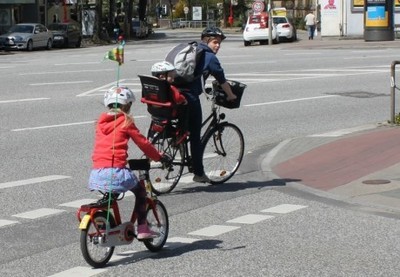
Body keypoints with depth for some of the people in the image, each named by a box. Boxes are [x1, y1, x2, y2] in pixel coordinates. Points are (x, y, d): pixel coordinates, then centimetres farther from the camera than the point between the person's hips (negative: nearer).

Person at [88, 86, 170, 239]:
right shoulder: (125, 122, 0)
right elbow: (143, 142, 4)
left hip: (96, 172, 5)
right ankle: (142, 229, 14)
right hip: (115, 171, -5)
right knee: (140, 190, 17)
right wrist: (159, 157, 18)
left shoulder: (100, 122, 17)